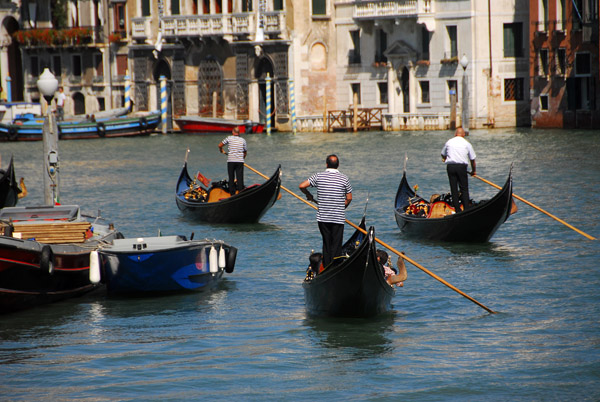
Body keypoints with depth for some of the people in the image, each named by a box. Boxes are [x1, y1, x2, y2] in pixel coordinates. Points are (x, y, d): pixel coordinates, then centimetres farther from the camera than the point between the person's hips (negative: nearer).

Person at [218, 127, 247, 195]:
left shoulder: (229, 138, 0)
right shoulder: (243, 140, 7)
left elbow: (220, 145, 4)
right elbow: (245, 152, 13)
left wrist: (222, 150, 25)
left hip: (230, 161, -1)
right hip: (240, 161, 1)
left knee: (231, 177, 7)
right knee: (240, 177, 0)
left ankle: (232, 192, 8)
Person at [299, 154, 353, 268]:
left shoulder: (318, 176, -2)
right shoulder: (344, 178, -2)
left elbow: (302, 186, -5)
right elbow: (349, 198, 3)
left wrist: (309, 195, 14)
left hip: (322, 217, 1)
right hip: (338, 218, -1)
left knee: (326, 244, 11)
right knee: (336, 245, 1)